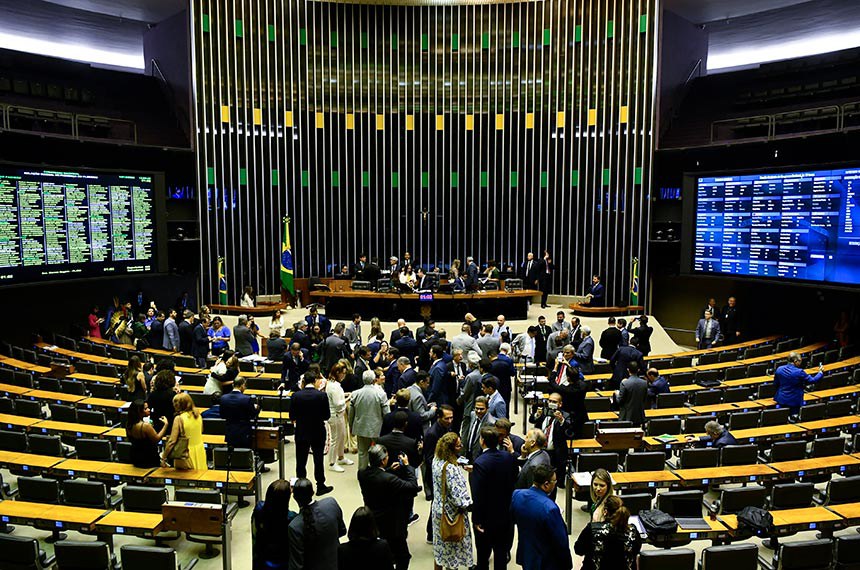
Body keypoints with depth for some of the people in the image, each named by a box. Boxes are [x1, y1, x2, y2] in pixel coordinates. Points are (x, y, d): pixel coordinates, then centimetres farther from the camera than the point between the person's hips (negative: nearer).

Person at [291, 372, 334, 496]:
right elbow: (327, 416, -7)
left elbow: (292, 417, -5)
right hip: (318, 433, 0)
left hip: (301, 433, 0)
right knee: (319, 461, 12)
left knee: (301, 461, 11)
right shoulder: (322, 395, -13)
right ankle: (320, 487, 20)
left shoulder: (296, 396, -11)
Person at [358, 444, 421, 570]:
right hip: (390, 527, -7)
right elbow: (414, 486, -24)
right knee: (403, 557, 15)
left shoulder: (362, 473, -12)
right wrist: (407, 466, -14)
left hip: (370, 523, 7)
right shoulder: (389, 479, -33)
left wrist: (389, 470, 7)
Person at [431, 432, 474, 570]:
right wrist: (466, 504, -11)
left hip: (438, 509, 8)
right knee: (453, 547, 12)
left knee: (440, 546, 23)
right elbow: (457, 494, -28)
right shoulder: (451, 468, -32)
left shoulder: (437, 460, -6)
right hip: (451, 513, -8)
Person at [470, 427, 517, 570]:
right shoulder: (509, 457, -7)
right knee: (501, 550, 19)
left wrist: (476, 519, -13)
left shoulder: (480, 463, -25)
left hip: (487, 517, -5)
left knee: (483, 553, 15)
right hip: (506, 514, 5)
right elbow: (515, 481, 3)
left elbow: (477, 495, -23)